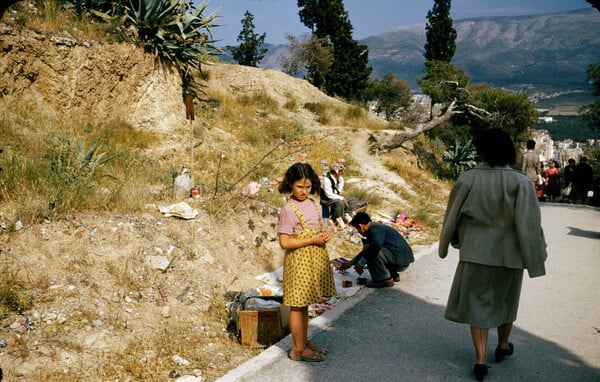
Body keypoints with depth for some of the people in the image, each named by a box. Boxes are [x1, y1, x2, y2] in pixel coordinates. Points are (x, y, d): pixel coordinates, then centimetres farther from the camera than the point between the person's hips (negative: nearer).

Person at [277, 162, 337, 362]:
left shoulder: (315, 205, 7)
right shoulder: (289, 210, -15)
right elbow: (285, 242, -19)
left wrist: (326, 234, -4)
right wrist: (312, 240, -20)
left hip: (315, 259, 7)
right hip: (299, 261, -7)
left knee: (305, 304, 18)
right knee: (297, 306, 2)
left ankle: (305, 341, 30)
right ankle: (298, 349, 13)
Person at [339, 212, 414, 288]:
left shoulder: (375, 230, -17)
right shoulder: (374, 227, 16)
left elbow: (376, 246, -37)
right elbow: (365, 250, 28)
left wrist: (360, 263, -26)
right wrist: (351, 263, 33)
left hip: (400, 258, -11)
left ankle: (385, 279, -11)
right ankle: (393, 275, 19)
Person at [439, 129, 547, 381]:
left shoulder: (468, 179, -11)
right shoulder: (521, 182, -14)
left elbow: (452, 216, -2)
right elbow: (529, 225, -15)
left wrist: (447, 244, 14)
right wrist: (535, 261, -6)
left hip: (476, 252, 0)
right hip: (509, 253, 1)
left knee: (477, 303, 11)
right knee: (505, 301, 22)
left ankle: (481, 359, 4)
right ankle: (503, 346, 41)